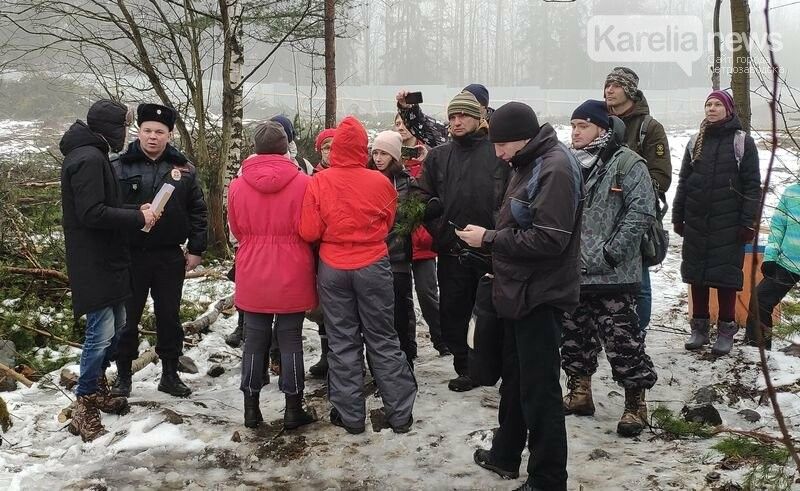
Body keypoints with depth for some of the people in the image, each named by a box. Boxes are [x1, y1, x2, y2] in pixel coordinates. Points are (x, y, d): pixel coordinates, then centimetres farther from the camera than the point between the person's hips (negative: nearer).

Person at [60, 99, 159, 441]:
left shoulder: (93, 156, 16)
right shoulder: (89, 159, -18)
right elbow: (92, 213, -25)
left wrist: (136, 212, 6)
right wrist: (138, 218, -16)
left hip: (105, 259, 11)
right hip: (93, 263, -11)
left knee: (115, 326, 18)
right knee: (101, 333, -8)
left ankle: (99, 390, 31)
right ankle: (84, 409, 1)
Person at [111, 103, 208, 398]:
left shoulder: (183, 169, 4)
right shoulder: (121, 167, -2)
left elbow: (198, 211, 6)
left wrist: (196, 249, 2)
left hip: (170, 256, 2)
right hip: (130, 255, -1)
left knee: (169, 316, 11)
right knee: (127, 317, 8)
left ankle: (170, 374, 24)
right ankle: (123, 375, 22)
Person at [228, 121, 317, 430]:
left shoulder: (238, 185, -5)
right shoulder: (302, 182, -13)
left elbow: (236, 230, 7)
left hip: (253, 277, 2)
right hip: (292, 277, -2)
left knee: (254, 341, 12)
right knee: (290, 341, 7)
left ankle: (251, 407, 19)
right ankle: (293, 409, 13)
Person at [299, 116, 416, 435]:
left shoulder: (318, 183, -11)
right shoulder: (381, 183, -9)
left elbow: (309, 232, -9)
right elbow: (389, 223, 5)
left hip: (332, 269, 0)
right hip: (373, 267, 0)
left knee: (342, 342, 11)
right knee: (383, 340, 11)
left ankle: (350, 416, 15)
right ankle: (400, 414, 15)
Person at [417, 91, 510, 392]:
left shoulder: (498, 153, -3)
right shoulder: (438, 157, 8)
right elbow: (424, 199, 7)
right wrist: (441, 233, -5)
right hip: (452, 252, 3)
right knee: (453, 314, 10)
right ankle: (465, 369, 26)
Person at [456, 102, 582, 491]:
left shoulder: (555, 167, -19)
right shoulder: (529, 164, 12)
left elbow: (549, 239, -26)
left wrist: (489, 239, -19)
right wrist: (495, 250, 6)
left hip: (540, 297, -10)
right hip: (521, 292, 10)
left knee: (539, 391, -1)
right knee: (514, 381, 22)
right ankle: (506, 454, 38)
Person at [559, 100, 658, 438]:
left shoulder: (626, 162, -7)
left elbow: (642, 210, -14)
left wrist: (612, 252, -17)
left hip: (611, 275, -7)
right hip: (571, 272, 7)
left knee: (622, 340, -4)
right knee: (573, 337, 15)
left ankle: (636, 403, 10)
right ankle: (579, 393, 29)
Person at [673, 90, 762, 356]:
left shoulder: (742, 142, -1)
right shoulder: (696, 142, 11)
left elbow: (752, 184, -4)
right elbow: (684, 181, 14)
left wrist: (748, 222, -10)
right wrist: (678, 217, 10)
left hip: (728, 223, -4)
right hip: (696, 221, 4)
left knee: (726, 274, 1)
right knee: (696, 273, 7)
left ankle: (726, 330, 12)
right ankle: (699, 327, 18)